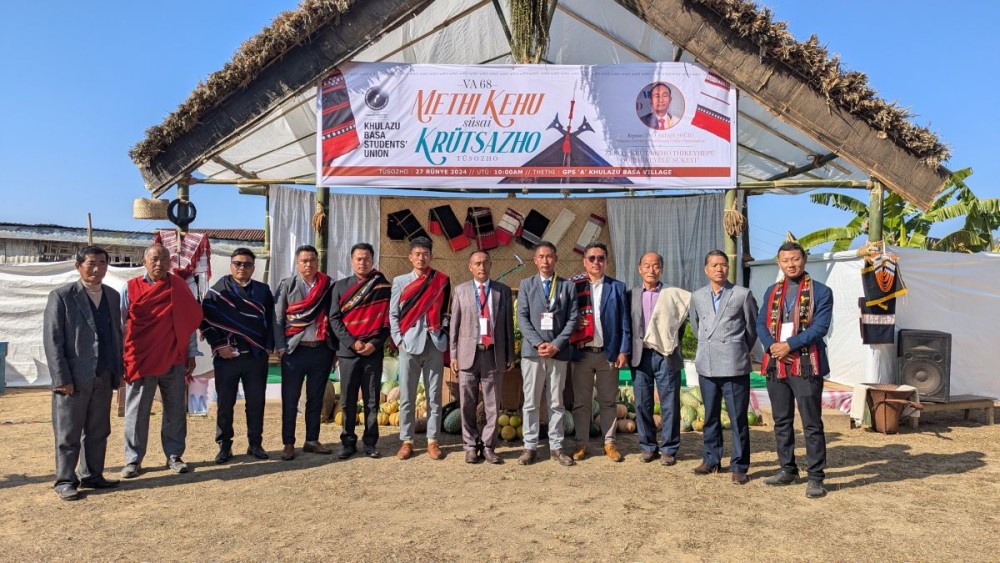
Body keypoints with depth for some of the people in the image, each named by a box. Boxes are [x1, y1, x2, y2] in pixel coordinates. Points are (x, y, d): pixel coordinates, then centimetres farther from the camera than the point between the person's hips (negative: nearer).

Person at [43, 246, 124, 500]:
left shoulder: (113, 296, 10)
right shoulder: (61, 296, -5)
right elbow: (52, 340, -8)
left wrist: (119, 370, 8)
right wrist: (62, 378, -13)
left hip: (104, 378, 5)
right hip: (73, 379, -5)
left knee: (98, 432, 12)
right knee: (68, 434, 5)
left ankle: (92, 475, 24)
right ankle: (65, 481, 15)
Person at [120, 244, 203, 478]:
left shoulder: (179, 287, 5)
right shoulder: (131, 288, 2)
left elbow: (190, 321, 7)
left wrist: (191, 355, 5)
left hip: (175, 361, 1)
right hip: (140, 360, -1)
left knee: (176, 411, 7)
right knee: (137, 412, 6)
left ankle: (174, 456, 19)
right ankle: (133, 460, 16)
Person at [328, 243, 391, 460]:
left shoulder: (383, 286, 5)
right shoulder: (341, 286, 9)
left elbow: (388, 319, 2)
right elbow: (334, 318, 2)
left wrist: (375, 343, -10)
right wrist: (352, 343, -10)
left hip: (374, 351, -1)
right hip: (348, 351, 1)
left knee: (372, 400, 4)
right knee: (348, 400, 5)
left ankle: (370, 442, 13)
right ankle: (348, 442, 15)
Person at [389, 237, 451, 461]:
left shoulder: (442, 281, 7)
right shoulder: (400, 281, 8)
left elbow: (446, 310, 12)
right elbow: (393, 314, 7)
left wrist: (442, 327, -4)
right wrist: (399, 340, -2)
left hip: (434, 344, 0)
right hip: (409, 344, 0)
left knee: (434, 396, 4)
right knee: (407, 396, 3)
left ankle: (432, 441, 12)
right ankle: (406, 441, 12)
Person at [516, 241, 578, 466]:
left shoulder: (567, 286, 8)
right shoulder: (526, 284, 8)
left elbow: (572, 319, 2)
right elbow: (522, 317, 0)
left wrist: (556, 344, -10)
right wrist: (538, 343, -12)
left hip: (558, 351, 1)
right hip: (532, 351, 0)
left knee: (556, 403, 7)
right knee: (531, 402, 2)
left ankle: (556, 447, 14)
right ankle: (530, 446, 10)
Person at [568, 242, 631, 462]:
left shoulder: (617, 287, 6)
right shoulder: (573, 285, 4)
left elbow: (624, 322, 3)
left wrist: (623, 351, -3)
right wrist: (573, 321, -13)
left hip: (608, 353, 1)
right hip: (581, 353, 0)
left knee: (608, 400, 9)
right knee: (581, 401, 6)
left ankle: (609, 443, 20)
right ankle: (581, 444, 16)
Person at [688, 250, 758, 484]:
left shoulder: (743, 294, -2)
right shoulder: (697, 296, 9)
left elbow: (753, 327, 7)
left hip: (734, 366, -4)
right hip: (707, 365, 4)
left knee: (738, 418, 1)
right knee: (710, 416, 13)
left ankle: (739, 466, 10)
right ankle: (711, 460, 25)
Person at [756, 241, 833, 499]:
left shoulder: (821, 292, -1)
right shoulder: (772, 292, 14)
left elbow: (820, 327, -11)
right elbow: (761, 324, 9)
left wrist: (789, 345, -17)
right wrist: (771, 346, -10)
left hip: (806, 365, -5)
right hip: (775, 364, 5)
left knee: (812, 424, -2)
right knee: (781, 421, 13)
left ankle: (816, 477, 6)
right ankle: (788, 470, 25)